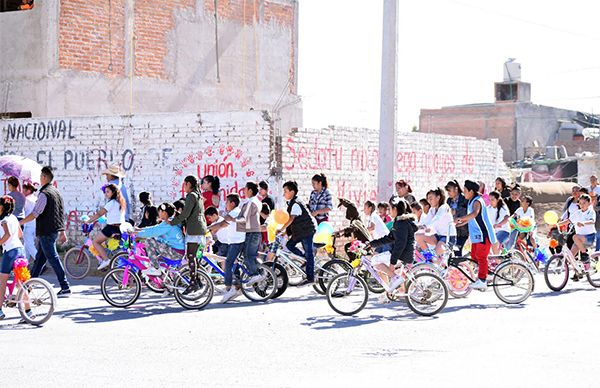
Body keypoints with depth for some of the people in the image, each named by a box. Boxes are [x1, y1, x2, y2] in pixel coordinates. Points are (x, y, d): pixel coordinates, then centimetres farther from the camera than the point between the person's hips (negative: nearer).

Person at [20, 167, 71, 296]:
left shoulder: (44, 194, -16)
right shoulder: (57, 192, 13)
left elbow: (35, 214, -19)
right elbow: (62, 213, 17)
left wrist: (20, 222, -10)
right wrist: (62, 232, 21)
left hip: (46, 232, -9)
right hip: (55, 230, 9)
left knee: (53, 258, -7)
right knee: (40, 258, 16)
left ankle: (65, 288, -9)